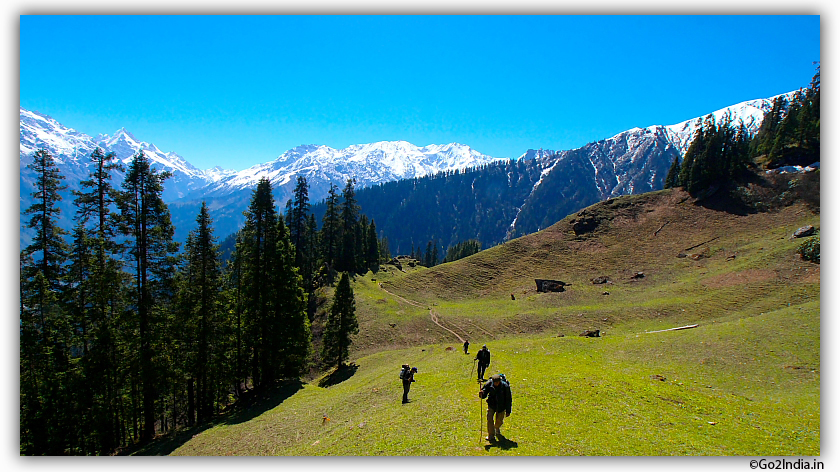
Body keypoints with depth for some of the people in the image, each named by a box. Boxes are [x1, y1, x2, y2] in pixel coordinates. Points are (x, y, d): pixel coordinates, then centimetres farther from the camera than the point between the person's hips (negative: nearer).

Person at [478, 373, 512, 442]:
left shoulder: (505, 386, -22)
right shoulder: (490, 383, -17)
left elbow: (508, 399, -11)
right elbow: (485, 392, -10)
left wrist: (508, 411, -7)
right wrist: (482, 394, -36)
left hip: (501, 406, -1)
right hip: (492, 405, 1)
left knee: (499, 421, 15)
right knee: (490, 419, -11)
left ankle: (497, 429, 50)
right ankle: (491, 436, 6)